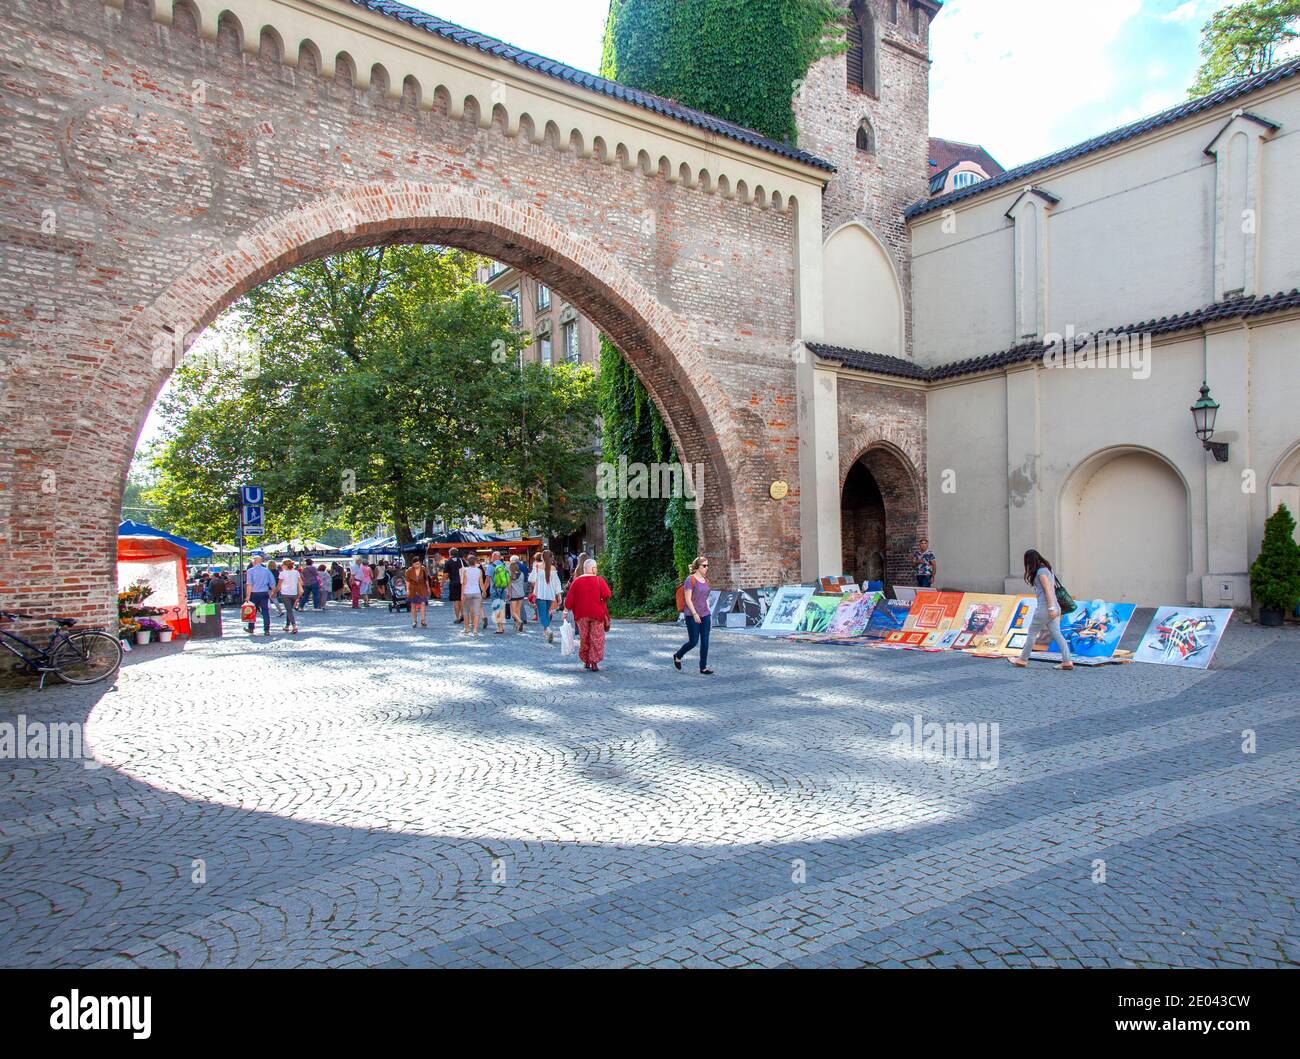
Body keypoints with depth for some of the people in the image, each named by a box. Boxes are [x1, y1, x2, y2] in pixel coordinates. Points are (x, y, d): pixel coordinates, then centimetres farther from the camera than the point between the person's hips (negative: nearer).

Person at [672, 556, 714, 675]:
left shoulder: (705, 580, 11)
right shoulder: (690, 579, -12)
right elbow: (688, 599, -15)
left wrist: (709, 613, 14)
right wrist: (695, 614, -20)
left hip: (705, 615, 7)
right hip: (692, 616, -7)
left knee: (705, 642, 3)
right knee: (693, 641, -2)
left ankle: (703, 667, 9)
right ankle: (677, 656, 24)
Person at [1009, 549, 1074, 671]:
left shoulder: (1041, 571, -12)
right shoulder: (1047, 569, 17)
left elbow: (1048, 590, -18)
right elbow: (1053, 587, 18)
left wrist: (1051, 608, -21)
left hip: (1044, 607, -9)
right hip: (1054, 607, 9)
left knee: (1032, 633, 3)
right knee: (1057, 634, 5)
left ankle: (1023, 660, 13)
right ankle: (1067, 661, -2)